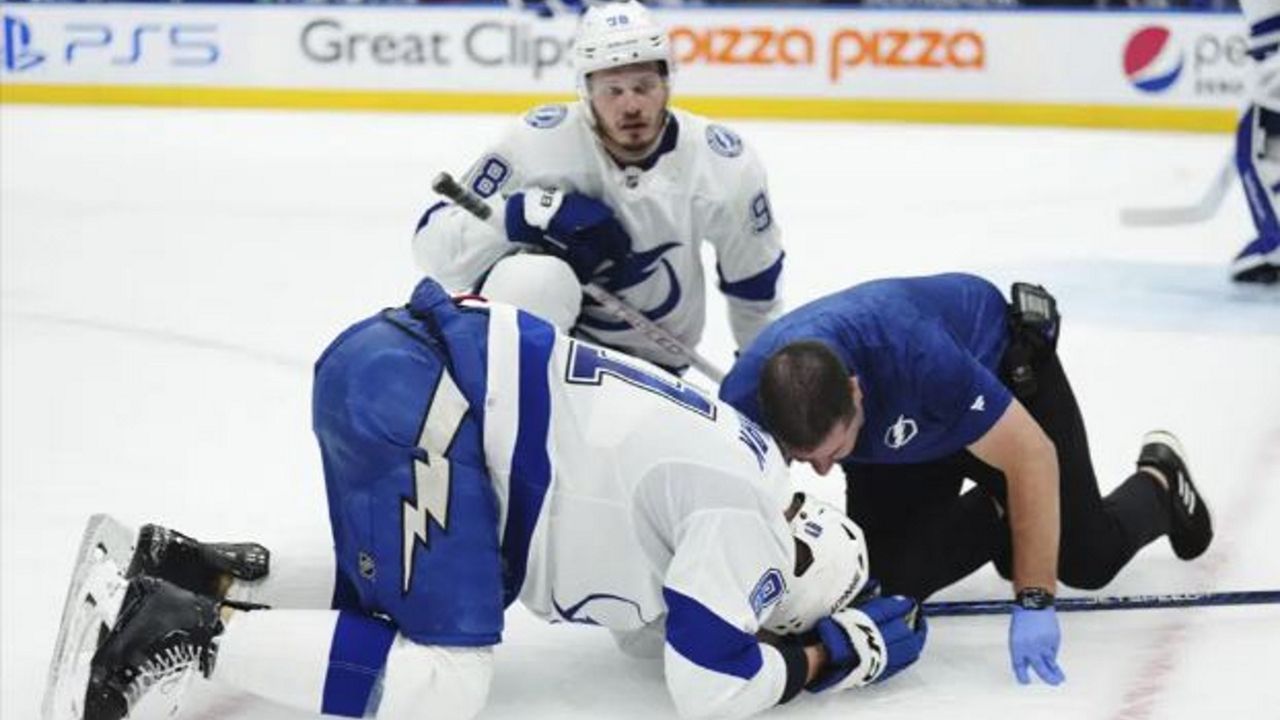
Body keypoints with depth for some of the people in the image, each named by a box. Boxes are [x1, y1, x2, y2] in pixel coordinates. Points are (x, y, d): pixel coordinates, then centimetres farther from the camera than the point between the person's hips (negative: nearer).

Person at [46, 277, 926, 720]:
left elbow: (646, 623, 28)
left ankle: (182, 569, 10)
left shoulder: (734, 467, 22)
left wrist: (833, 628, 22)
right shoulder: (746, 514, -4)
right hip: (415, 393, -10)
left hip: (389, 370, 10)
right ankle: (187, 626, -13)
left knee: (390, 633, 13)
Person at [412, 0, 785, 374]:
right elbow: (433, 246, -21)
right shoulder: (537, 142, -21)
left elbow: (755, 291, 2)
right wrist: (526, 213, -36)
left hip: (650, 360, 4)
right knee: (531, 281, -35)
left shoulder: (724, 165, -14)